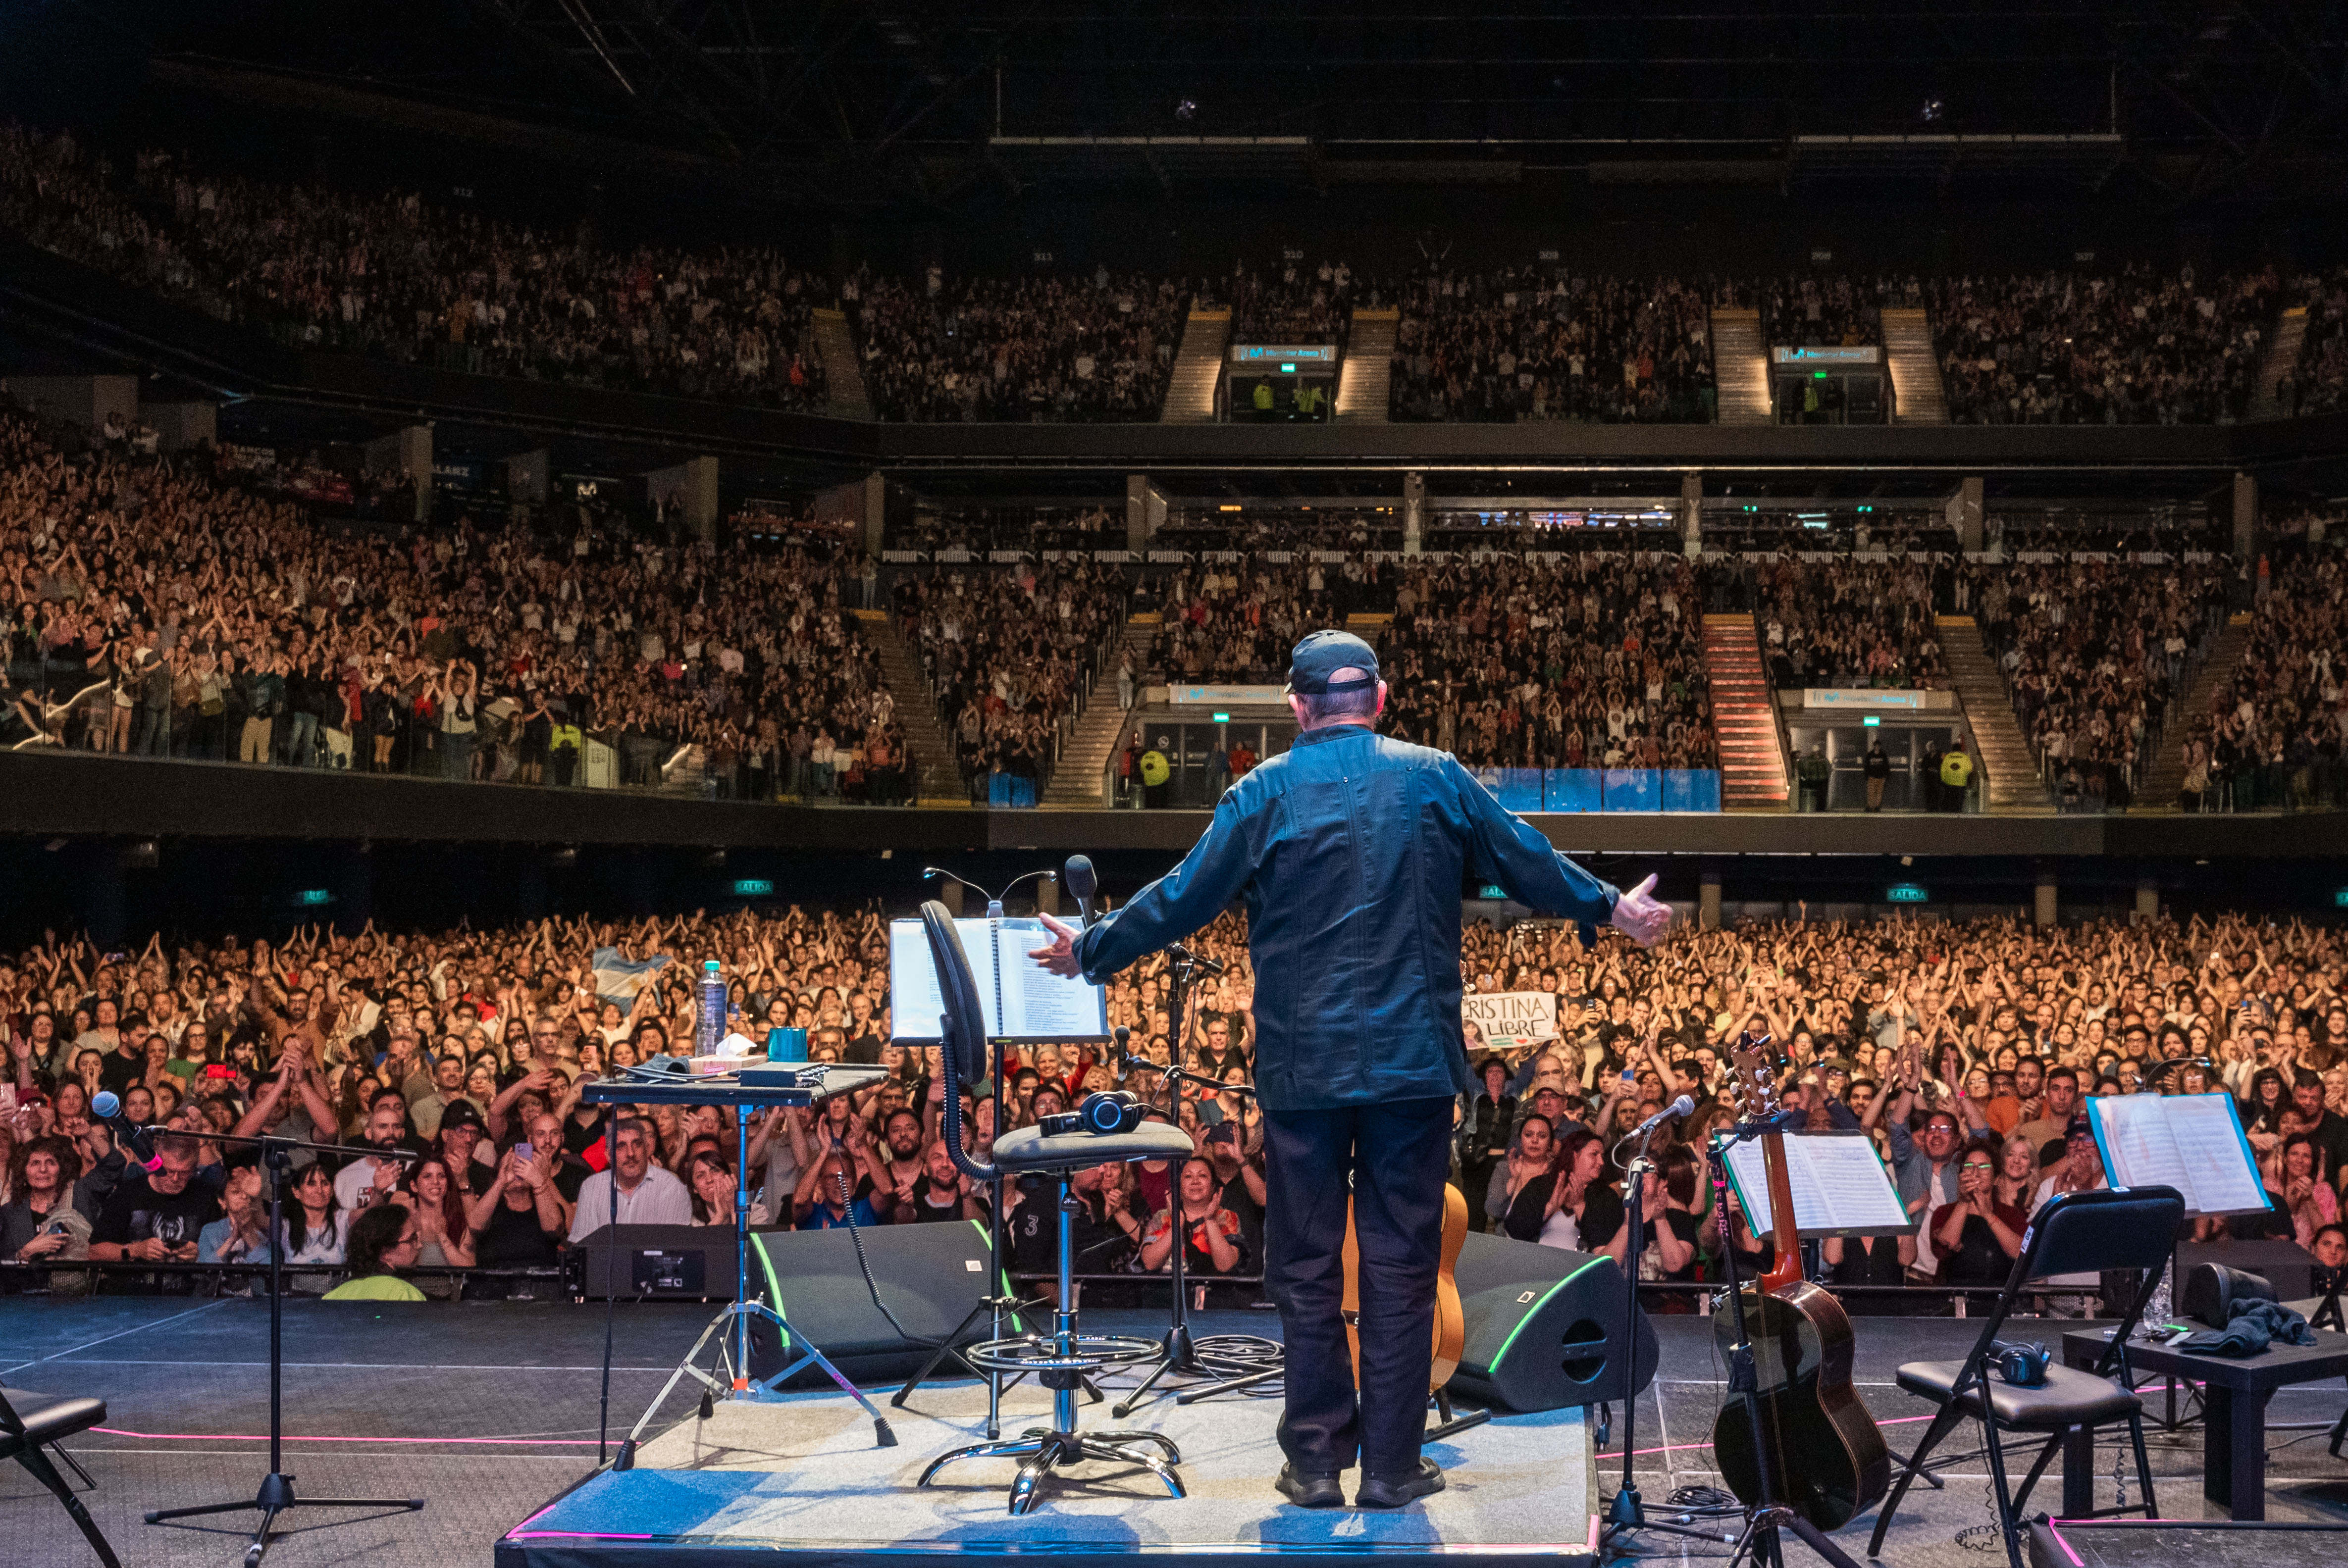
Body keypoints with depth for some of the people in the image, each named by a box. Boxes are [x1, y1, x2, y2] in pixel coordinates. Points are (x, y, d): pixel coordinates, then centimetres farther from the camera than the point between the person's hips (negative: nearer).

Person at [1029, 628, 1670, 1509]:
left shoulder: (1264, 793, -2)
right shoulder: (1435, 779, 1)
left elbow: (1182, 897, 2)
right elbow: (1527, 863, 9)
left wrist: (1092, 951, 17)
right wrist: (1612, 910, 26)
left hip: (1301, 1065, 0)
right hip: (1413, 1061, 1)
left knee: (1306, 1268, 9)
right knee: (1401, 1263, 6)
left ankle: (1316, 1463, 13)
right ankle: (1392, 1466, 10)